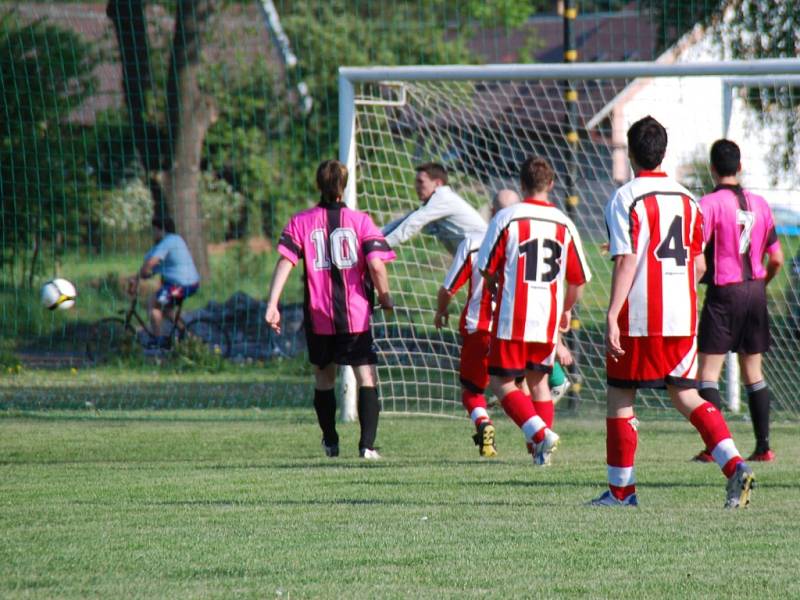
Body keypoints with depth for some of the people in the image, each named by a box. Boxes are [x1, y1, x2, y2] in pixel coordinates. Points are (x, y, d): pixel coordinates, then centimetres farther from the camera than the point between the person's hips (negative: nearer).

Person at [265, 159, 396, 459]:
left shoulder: (301, 222, 2)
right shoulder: (360, 221, -1)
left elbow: (285, 261, -7)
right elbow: (376, 264, -10)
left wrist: (272, 304, -10)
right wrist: (385, 297, 6)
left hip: (318, 317, 2)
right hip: (356, 316, -2)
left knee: (324, 378, 18)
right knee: (367, 378, -2)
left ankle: (330, 442, 26)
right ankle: (367, 444, -15)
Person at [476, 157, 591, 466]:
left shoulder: (506, 218, -6)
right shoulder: (564, 224, 4)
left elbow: (487, 269, -2)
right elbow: (578, 279, 11)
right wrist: (566, 310, 30)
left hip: (512, 317, -4)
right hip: (548, 320, 4)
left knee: (501, 381, 4)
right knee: (538, 379, 18)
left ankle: (539, 432, -16)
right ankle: (542, 451, 13)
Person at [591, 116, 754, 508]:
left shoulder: (625, 199, -8)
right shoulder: (685, 198, 10)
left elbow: (626, 261, -16)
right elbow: (698, 265, 14)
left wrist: (612, 317, -18)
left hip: (638, 319, -5)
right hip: (683, 318, 5)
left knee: (619, 398, 7)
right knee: (685, 396, 8)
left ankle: (621, 490, 12)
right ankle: (734, 466, -11)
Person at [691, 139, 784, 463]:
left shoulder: (710, 204, -10)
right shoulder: (760, 204, 7)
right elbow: (776, 259, 11)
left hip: (724, 293, -6)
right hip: (755, 292, 6)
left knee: (709, 372, -4)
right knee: (753, 372, 13)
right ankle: (763, 446, 12)